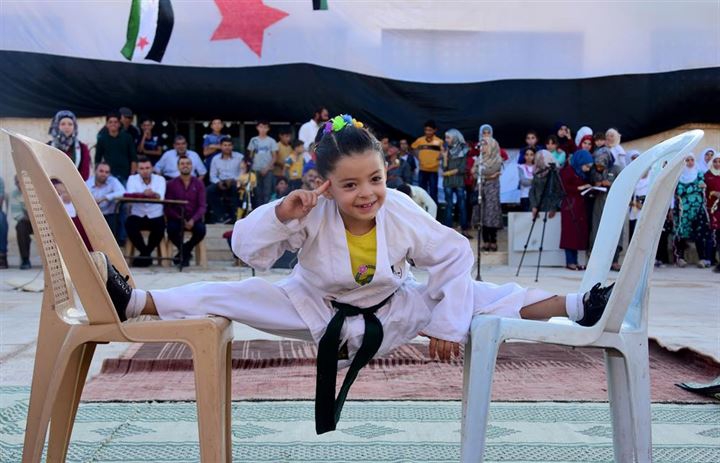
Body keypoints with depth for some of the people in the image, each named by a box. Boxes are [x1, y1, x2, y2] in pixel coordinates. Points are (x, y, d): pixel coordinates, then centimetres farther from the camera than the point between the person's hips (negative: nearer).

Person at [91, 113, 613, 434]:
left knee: (475, 295, -13)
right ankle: (133, 302, -14)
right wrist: (280, 214, -44)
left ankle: (576, 306, -6)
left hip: (393, 310, 1)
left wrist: (449, 323, -17)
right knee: (233, 296, -18)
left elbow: (456, 256, -15)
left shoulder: (403, 213, -24)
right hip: (317, 308, 0)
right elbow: (248, 250, -25)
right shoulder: (312, 214, -27)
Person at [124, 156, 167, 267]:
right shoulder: (132, 179, 3)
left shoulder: (160, 179, 1)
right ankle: (145, 253, -7)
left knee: (160, 227, -30)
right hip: (137, 216, 1)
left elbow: (161, 197, -18)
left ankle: (145, 254, -3)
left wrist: (153, 194, -43)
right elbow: (131, 195, -16)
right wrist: (144, 194, -35)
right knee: (129, 225, -29)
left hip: (155, 216, -1)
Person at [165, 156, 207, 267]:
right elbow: (168, 207, -4)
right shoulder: (171, 184, 2)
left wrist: (193, 220, -20)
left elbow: (202, 206, -2)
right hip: (176, 218, -1)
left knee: (201, 230, -30)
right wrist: (181, 219, -19)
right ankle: (186, 253, -1)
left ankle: (184, 251, 1)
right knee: (172, 229, -32)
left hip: (193, 219, 1)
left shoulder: (198, 183, 5)